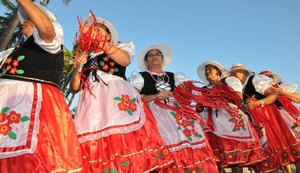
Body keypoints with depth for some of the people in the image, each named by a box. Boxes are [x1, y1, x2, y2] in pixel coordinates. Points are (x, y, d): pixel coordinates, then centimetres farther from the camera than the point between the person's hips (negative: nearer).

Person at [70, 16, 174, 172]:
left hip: (119, 97, -2)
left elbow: (125, 60, -3)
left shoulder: (120, 45, 23)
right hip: (92, 103, 3)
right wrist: (77, 66, 5)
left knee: (127, 141, -21)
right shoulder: (85, 57, 29)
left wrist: (102, 42, -5)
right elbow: (74, 88, 20)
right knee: (96, 150, -12)